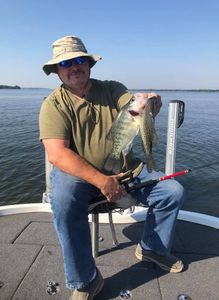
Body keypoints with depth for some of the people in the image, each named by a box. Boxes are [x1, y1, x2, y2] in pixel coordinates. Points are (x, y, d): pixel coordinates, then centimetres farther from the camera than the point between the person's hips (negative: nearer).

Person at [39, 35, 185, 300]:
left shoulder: (112, 89, 3)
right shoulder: (54, 104, -8)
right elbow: (57, 154, -20)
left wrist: (152, 103, -38)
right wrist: (101, 181, -29)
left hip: (125, 170, 4)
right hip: (78, 173, -3)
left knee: (173, 191, -6)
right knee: (64, 199, -36)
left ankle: (151, 248, 20)